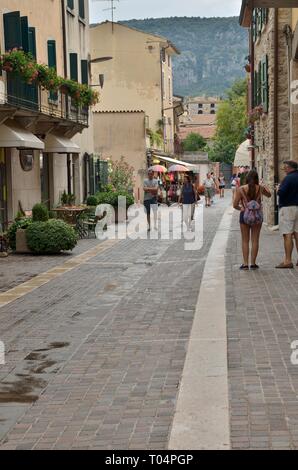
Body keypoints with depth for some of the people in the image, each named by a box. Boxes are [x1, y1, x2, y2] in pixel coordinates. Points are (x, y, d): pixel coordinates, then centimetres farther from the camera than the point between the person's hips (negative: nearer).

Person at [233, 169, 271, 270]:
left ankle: (245, 264, 3)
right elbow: (269, 195, 17)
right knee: (255, 240, 9)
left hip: (245, 215, -1)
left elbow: (235, 205, -8)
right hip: (257, 215, 1)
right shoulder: (260, 188, -4)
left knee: (245, 241, 7)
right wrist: (264, 187, 33)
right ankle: (253, 263, 10)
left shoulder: (241, 189, -9)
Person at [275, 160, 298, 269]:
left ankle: (288, 261, -9)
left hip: (287, 207, -8)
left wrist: (278, 190, -1)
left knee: (287, 235, -7)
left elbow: (281, 192, -20)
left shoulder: (289, 178, -13)